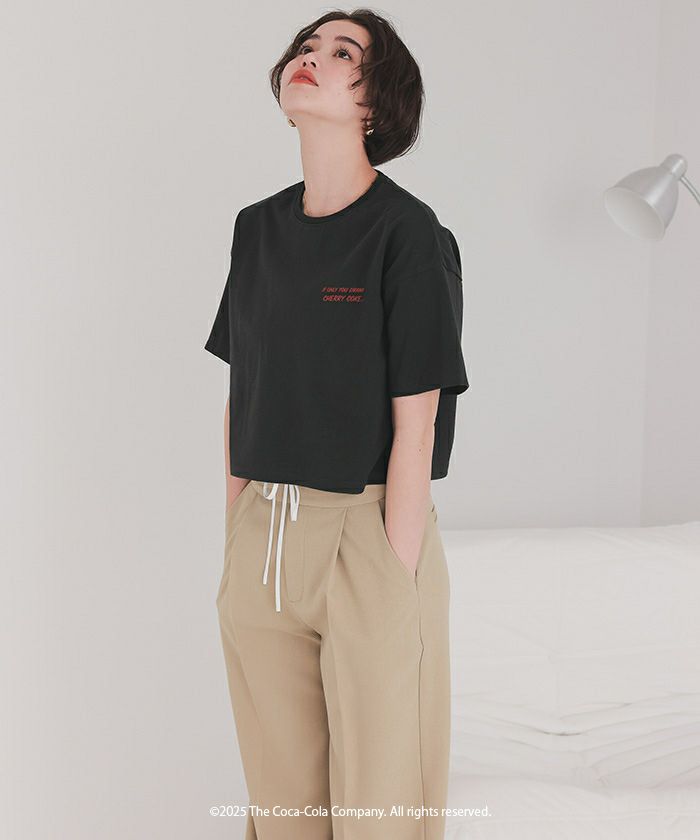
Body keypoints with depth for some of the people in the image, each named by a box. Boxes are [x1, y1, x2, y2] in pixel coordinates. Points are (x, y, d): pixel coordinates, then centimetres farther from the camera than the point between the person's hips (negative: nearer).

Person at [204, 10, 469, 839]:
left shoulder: (409, 233, -10)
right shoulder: (258, 227, 8)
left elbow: (415, 425, -12)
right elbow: (240, 398, 11)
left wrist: (396, 583, -13)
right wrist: (235, 547, 10)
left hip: (370, 530, -5)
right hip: (264, 536, 5)